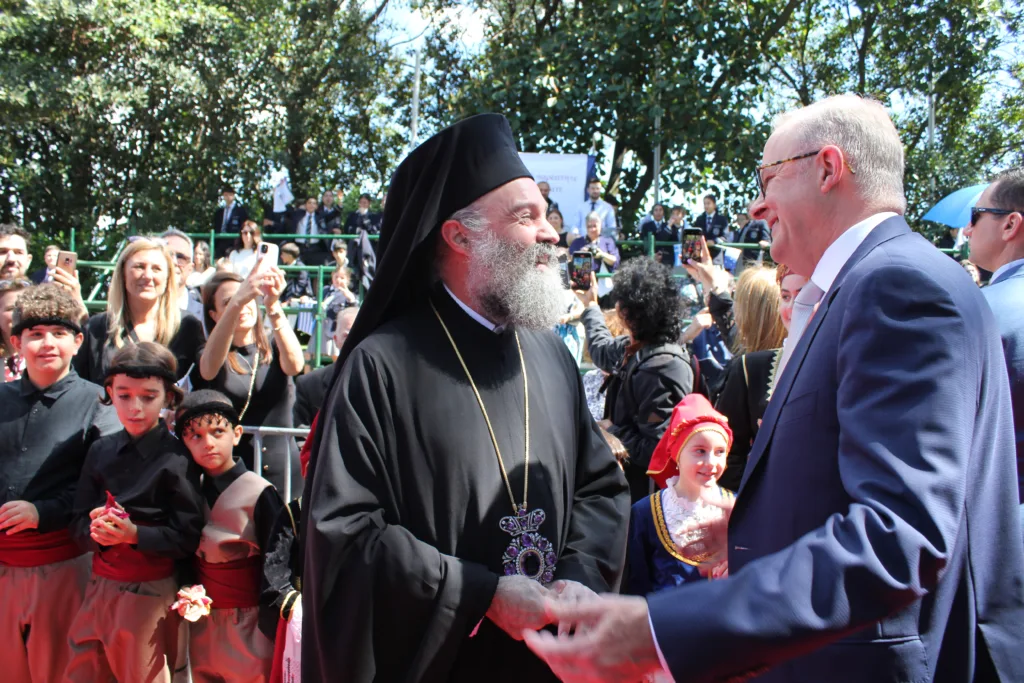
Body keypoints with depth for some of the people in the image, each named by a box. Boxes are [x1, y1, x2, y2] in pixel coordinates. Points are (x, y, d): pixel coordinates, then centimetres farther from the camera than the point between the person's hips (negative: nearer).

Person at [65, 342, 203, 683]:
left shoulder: (177, 459, -11)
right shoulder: (101, 451, 4)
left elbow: (187, 539, -12)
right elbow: (78, 523, 5)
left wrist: (134, 533, -23)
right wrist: (97, 531, -16)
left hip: (150, 591, -5)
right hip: (100, 585, 5)